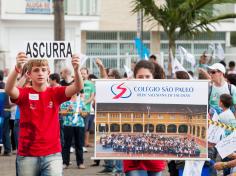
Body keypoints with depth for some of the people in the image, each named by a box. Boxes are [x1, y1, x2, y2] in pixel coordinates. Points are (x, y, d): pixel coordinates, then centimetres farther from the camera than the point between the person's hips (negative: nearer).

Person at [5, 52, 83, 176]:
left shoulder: (55, 93, 2)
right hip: (27, 155, 0)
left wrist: (76, 69, -35)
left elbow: (78, 87, -13)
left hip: (52, 155, 0)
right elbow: (9, 89, -23)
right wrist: (17, 68, -43)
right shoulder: (25, 94, -2)